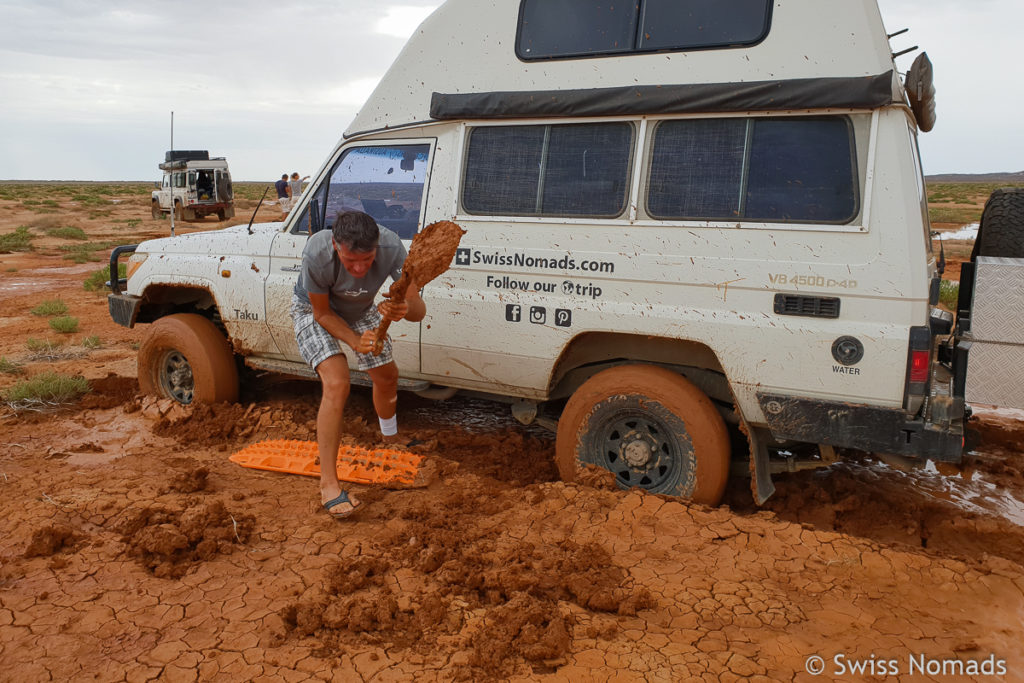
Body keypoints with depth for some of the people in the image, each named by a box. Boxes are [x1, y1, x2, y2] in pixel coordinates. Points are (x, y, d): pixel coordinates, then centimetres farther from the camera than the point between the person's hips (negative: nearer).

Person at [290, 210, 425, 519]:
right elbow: (322, 313, -25)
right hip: (314, 310, -3)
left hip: (360, 309, 4)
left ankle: (390, 438, 48)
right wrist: (355, 341, -39)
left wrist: (405, 308, -57)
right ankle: (328, 484, -14)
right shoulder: (317, 253, -42)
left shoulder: (391, 247, -37)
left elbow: (419, 309, -34)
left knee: (387, 377, 15)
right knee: (337, 384, -23)